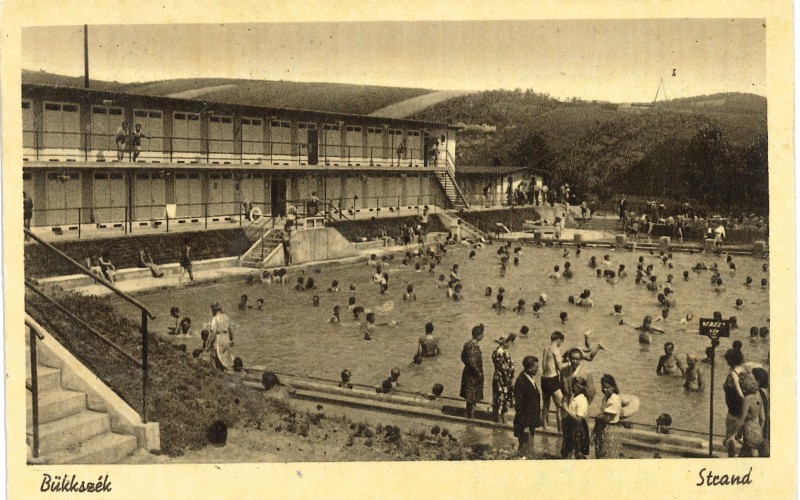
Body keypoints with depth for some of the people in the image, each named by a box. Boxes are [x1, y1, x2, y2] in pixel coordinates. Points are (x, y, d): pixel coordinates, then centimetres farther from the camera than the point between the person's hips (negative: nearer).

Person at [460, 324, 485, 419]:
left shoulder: (468, 343, 5)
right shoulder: (473, 346, -24)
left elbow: (463, 357, 16)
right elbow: (472, 362, -26)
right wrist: (479, 373, -17)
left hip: (468, 373, 9)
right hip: (473, 376, -9)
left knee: (471, 399, 19)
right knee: (472, 399, 1)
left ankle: (470, 415, 28)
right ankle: (470, 416, 9)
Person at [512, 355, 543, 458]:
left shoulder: (531, 379, 8)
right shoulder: (521, 381, -20)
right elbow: (519, 405, -20)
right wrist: (525, 425, -19)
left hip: (531, 422, 9)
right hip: (525, 423, -9)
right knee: (526, 453, -2)